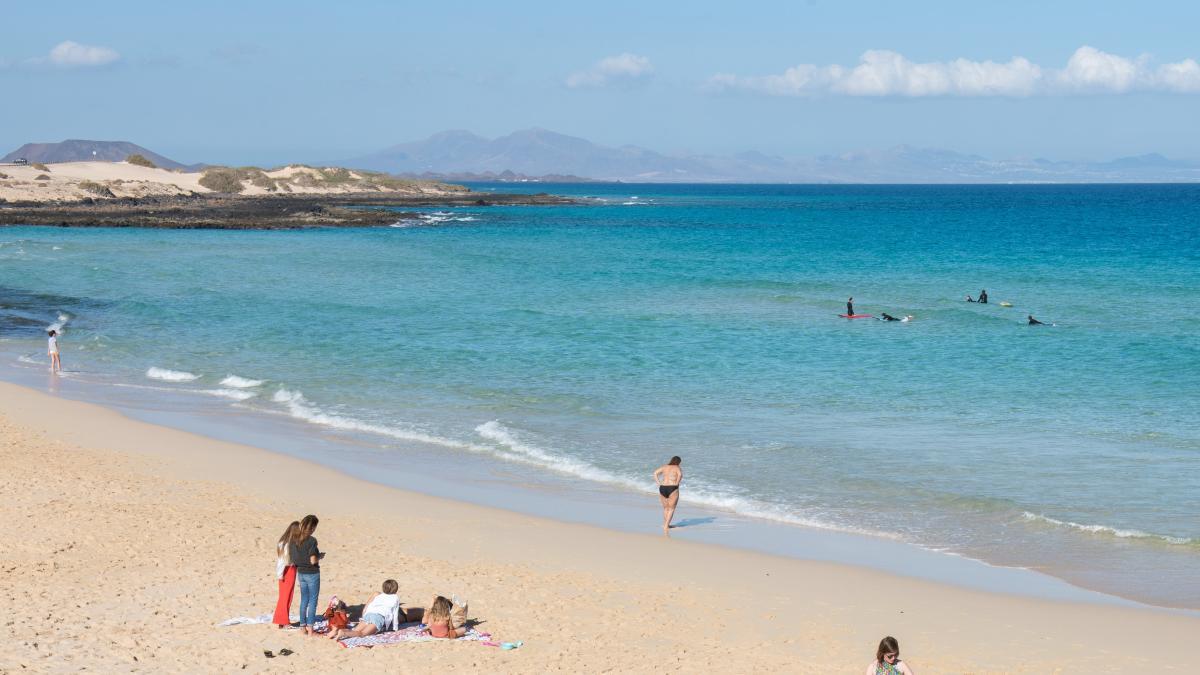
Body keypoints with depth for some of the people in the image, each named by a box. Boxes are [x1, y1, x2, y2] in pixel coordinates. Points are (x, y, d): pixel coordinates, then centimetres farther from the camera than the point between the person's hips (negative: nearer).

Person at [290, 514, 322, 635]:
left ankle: (303, 627, 18)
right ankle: (310, 629, 1)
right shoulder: (312, 540, -18)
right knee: (313, 601, 1)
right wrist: (320, 556, -1)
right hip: (312, 574, -6)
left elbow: (294, 560, 6)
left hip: (300, 573, 6)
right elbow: (313, 560, -21)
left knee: (304, 600, 15)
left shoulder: (297, 540, 2)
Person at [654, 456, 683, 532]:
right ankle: (666, 526, -7)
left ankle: (665, 524, 23)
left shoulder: (664, 467, 14)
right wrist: (676, 484, -9)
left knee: (665, 508, 19)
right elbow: (680, 474, -20)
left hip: (662, 488, 4)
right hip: (672, 489, -4)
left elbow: (655, 472, 4)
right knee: (671, 509, 3)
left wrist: (658, 483, 3)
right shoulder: (677, 468, 1)